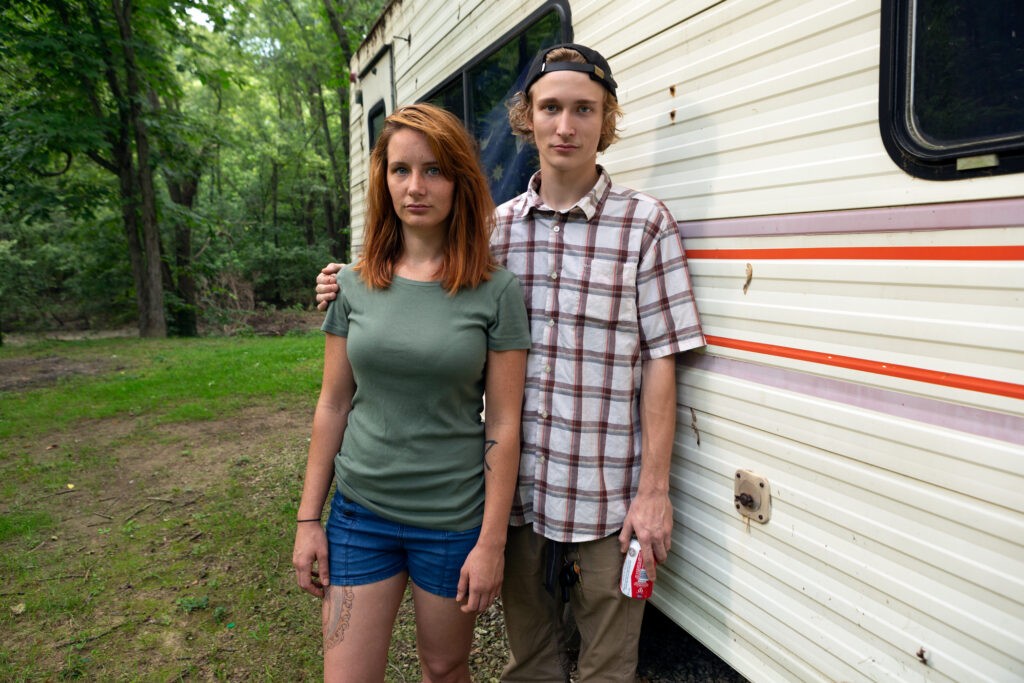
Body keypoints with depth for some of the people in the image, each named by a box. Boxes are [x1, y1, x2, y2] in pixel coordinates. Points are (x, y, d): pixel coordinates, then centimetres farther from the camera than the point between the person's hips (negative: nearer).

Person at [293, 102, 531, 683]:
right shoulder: (355, 285, 0)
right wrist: (308, 519, 5)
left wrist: (492, 542, -9)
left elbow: (504, 424, -8)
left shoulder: (497, 291, -9)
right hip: (359, 513, 2)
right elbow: (332, 406, 4)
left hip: (454, 520, -2)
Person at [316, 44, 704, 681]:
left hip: (606, 498, -3)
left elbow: (660, 362, -7)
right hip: (515, 490, 4)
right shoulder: (498, 226, 5)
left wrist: (653, 490, -10)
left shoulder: (645, 223, -6)